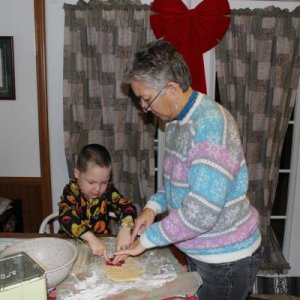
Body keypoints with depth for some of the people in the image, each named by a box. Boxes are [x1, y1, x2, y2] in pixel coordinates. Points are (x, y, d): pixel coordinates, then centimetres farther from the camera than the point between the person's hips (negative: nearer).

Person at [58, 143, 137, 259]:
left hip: (102, 241, 4)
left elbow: (127, 207, -12)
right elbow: (67, 218, -29)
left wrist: (125, 229, -32)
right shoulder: (71, 192, -14)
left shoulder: (107, 190, -4)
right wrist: (91, 238, -42)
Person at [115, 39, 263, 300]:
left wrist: (147, 239, -19)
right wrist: (153, 206, -1)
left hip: (227, 260, -8)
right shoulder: (177, 121, 3)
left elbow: (201, 212, -30)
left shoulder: (211, 124, -27)